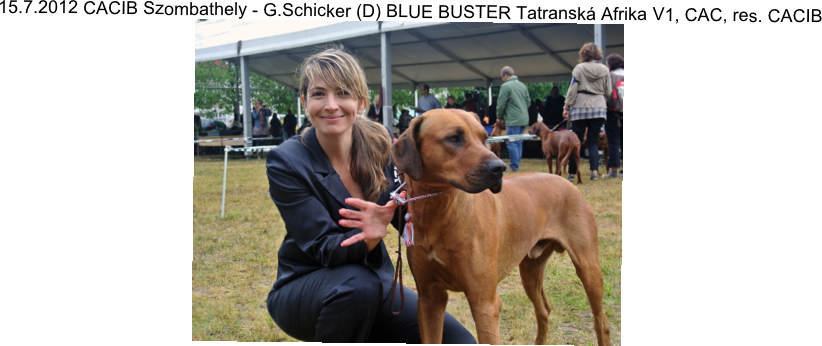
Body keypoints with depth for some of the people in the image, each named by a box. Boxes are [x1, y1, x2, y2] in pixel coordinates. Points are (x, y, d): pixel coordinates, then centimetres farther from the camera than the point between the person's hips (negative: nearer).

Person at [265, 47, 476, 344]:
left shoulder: (380, 144, -8)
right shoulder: (286, 163, -18)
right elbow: (326, 251, -22)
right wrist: (370, 235, -43)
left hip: (375, 280, 4)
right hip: (304, 288, -4)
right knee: (357, 283, -36)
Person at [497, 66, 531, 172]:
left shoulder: (505, 86, -10)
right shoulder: (522, 85, 12)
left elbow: (501, 104, -9)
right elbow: (528, 101, 14)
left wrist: (499, 116, 7)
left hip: (513, 120, -7)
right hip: (524, 119, 8)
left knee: (511, 143, -3)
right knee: (519, 143, 12)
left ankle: (514, 167, -3)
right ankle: (516, 165, 17)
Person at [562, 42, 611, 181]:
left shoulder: (579, 68, -3)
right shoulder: (604, 69, 4)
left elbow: (572, 89, -5)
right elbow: (608, 91, 6)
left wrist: (566, 107, -2)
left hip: (580, 107, -2)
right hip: (599, 108, 2)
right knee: (593, 142, 7)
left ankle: (571, 173, 5)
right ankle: (594, 171, -7)